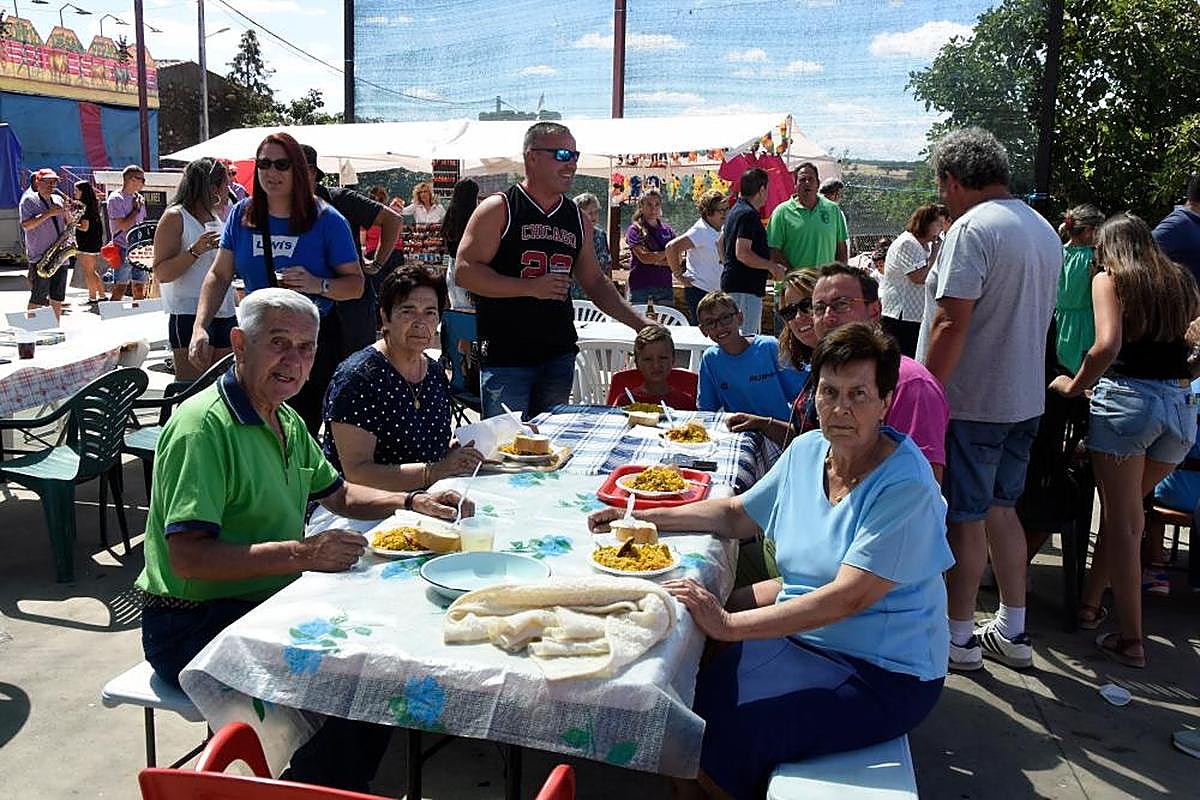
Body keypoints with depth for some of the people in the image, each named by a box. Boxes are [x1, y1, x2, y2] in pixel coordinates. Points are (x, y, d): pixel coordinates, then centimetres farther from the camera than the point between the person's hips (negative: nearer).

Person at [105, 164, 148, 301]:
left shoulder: (139, 198, 14)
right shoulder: (116, 198, -7)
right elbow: (123, 225, -15)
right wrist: (136, 209, -5)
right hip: (123, 250, -7)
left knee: (140, 290, 7)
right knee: (119, 290, -8)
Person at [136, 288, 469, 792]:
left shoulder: (287, 423, 11)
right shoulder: (204, 426, -20)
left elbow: (338, 494, 23)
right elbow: (188, 557, -27)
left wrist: (413, 502, 6)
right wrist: (301, 554, -31)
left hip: (267, 607, 9)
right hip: (195, 626, -9)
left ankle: (352, 783, 16)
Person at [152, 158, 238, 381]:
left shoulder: (217, 218, 18)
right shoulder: (175, 217, -3)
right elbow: (161, 274, -11)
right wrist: (195, 250, -22)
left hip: (225, 313, 7)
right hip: (190, 315, -7)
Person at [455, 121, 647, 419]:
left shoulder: (576, 218, 13)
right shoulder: (498, 210, -5)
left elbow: (594, 282, 19)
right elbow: (465, 272, -12)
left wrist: (639, 323, 8)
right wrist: (531, 287, -18)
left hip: (559, 357, 6)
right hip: (505, 358, -5)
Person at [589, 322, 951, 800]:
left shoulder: (905, 487, -22)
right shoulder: (807, 451, 1)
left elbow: (848, 598, -28)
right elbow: (738, 515, 13)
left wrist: (729, 625, -30)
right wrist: (642, 519, 5)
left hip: (881, 674, -7)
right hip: (800, 622, 7)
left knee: (724, 729, -19)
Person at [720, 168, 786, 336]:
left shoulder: (735, 210, 16)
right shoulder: (749, 215, -16)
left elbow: (722, 240, 27)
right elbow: (742, 253, -23)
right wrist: (772, 266, -16)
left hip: (731, 282, 11)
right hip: (744, 286, -11)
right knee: (747, 337, -10)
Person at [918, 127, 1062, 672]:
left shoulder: (972, 228, -16)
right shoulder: (1044, 230, 13)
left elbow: (951, 323, -22)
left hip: (971, 402, -9)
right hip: (1025, 400, 9)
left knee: (965, 519, 2)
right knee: (1001, 509, 17)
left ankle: (958, 639, 15)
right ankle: (1012, 633, 27)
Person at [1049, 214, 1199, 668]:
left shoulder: (1109, 280, 0)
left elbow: (1108, 346, -15)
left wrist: (1075, 385, -2)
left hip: (1126, 397, -5)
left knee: (1122, 520, 3)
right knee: (1129, 513, 20)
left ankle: (1130, 639, 7)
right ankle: (1091, 602, 29)